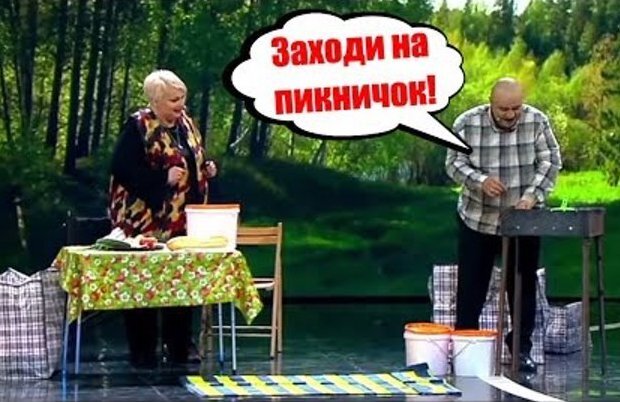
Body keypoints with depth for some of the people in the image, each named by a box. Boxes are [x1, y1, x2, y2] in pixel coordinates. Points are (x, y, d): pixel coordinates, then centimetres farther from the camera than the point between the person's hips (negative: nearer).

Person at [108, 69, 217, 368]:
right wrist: (163, 178, -23)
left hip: (182, 221, 7)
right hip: (147, 221, -7)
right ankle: (143, 352, 7)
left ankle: (178, 349, 18)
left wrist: (206, 169, 6)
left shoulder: (185, 124, 14)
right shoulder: (138, 127, -9)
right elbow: (122, 169, -17)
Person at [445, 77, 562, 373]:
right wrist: (480, 181, -25)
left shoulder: (537, 122, -8)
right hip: (478, 219, -1)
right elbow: (454, 163, -7)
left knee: (524, 284, 7)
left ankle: (521, 347, 18)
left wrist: (533, 195, -20)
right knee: (471, 285, 6)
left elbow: (550, 162, -5)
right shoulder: (467, 124, -10)